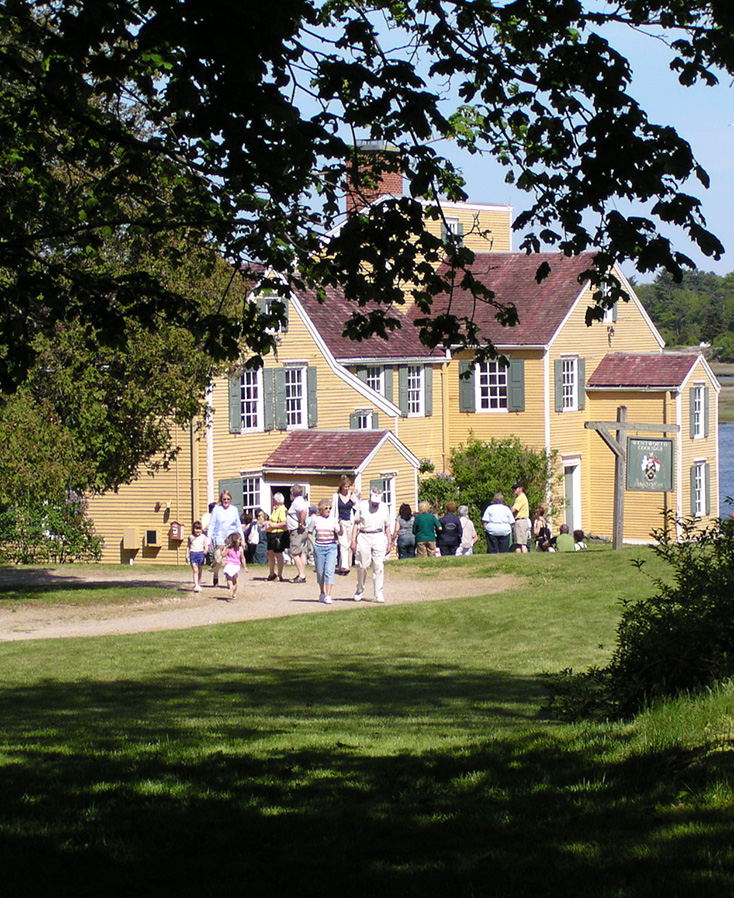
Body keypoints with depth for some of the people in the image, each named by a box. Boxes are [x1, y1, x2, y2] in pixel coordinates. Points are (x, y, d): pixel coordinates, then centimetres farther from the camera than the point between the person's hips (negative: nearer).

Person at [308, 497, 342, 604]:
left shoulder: (333, 519, 3)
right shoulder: (315, 519, 3)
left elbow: (339, 533, -3)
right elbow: (309, 533, 13)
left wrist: (341, 526, -22)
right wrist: (313, 543, 2)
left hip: (331, 547, -1)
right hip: (319, 547, 1)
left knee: (329, 572, -10)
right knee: (320, 572, 9)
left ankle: (328, 596, -13)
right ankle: (322, 593, 28)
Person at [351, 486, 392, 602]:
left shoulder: (384, 507, 10)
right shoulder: (362, 505, 4)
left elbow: (387, 526, 16)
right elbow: (356, 523, 5)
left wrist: (389, 542, 12)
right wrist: (353, 540, -1)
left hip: (379, 537, 1)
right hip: (364, 537, -1)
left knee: (379, 567, -5)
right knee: (362, 566, 1)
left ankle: (379, 594, -4)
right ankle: (360, 591, 20)